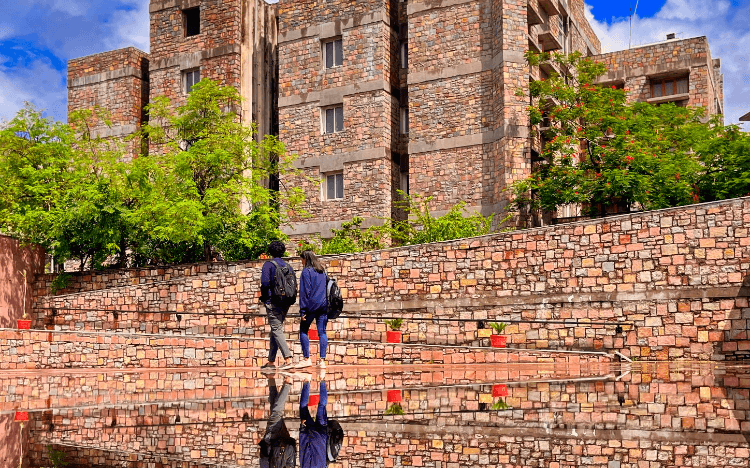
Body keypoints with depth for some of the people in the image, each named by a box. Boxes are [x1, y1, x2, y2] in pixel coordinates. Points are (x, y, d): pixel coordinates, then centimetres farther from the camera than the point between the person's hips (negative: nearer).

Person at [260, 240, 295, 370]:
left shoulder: (269, 264, -5)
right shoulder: (288, 266, 13)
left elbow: (265, 282, -16)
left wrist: (264, 297, -1)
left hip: (273, 302, -7)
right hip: (285, 302, 7)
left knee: (277, 330, -8)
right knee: (276, 329, 14)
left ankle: (288, 359, -20)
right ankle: (271, 361, 18)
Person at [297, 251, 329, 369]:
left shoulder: (306, 271, -4)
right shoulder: (322, 272, 15)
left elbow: (305, 291, -9)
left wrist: (303, 310, -9)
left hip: (311, 305, -6)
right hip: (323, 305, 6)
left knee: (303, 330, 5)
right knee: (322, 332, 3)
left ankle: (306, 359, 0)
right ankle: (322, 360, -2)